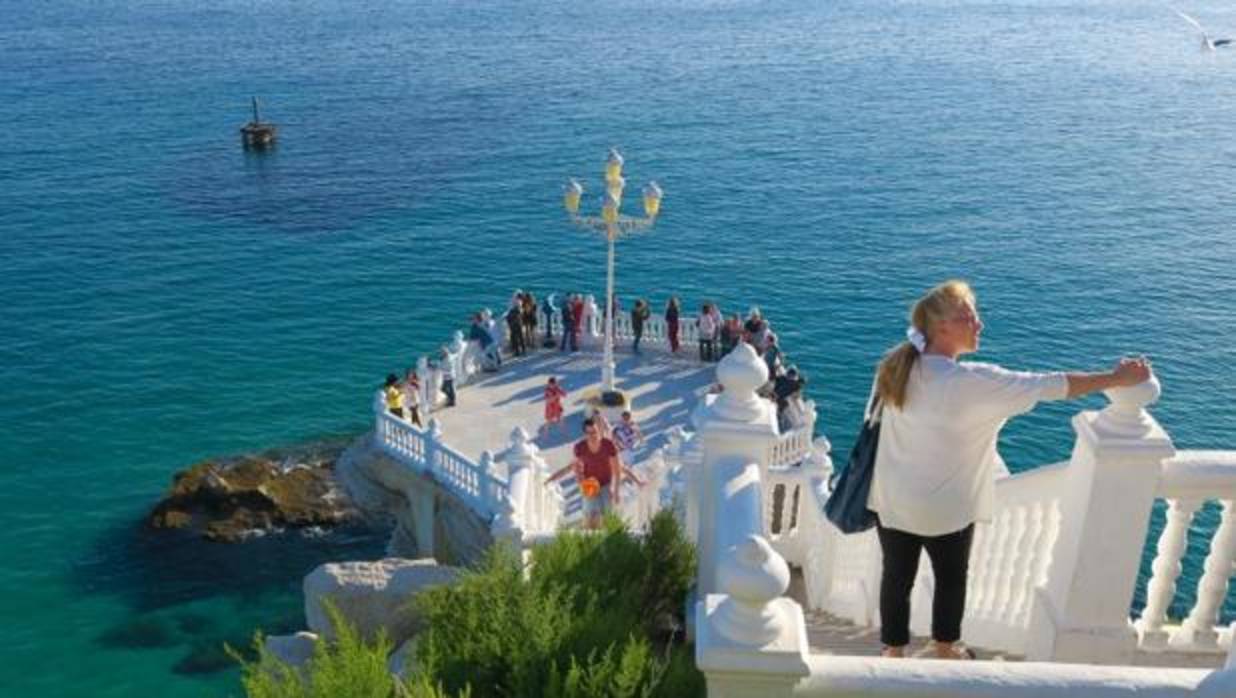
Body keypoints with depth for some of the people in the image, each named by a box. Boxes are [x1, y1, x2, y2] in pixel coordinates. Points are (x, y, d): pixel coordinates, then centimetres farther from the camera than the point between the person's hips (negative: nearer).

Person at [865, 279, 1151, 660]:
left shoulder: (895, 364, -9)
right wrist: (1116, 378, -10)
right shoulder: (971, 382, -26)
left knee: (897, 576, 17)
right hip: (943, 508, -4)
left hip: (891, 500, 4)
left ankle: (894, 653, 32)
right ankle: (945, 649, 42)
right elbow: (1048, 386, -20)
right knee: (951, 577, 21)